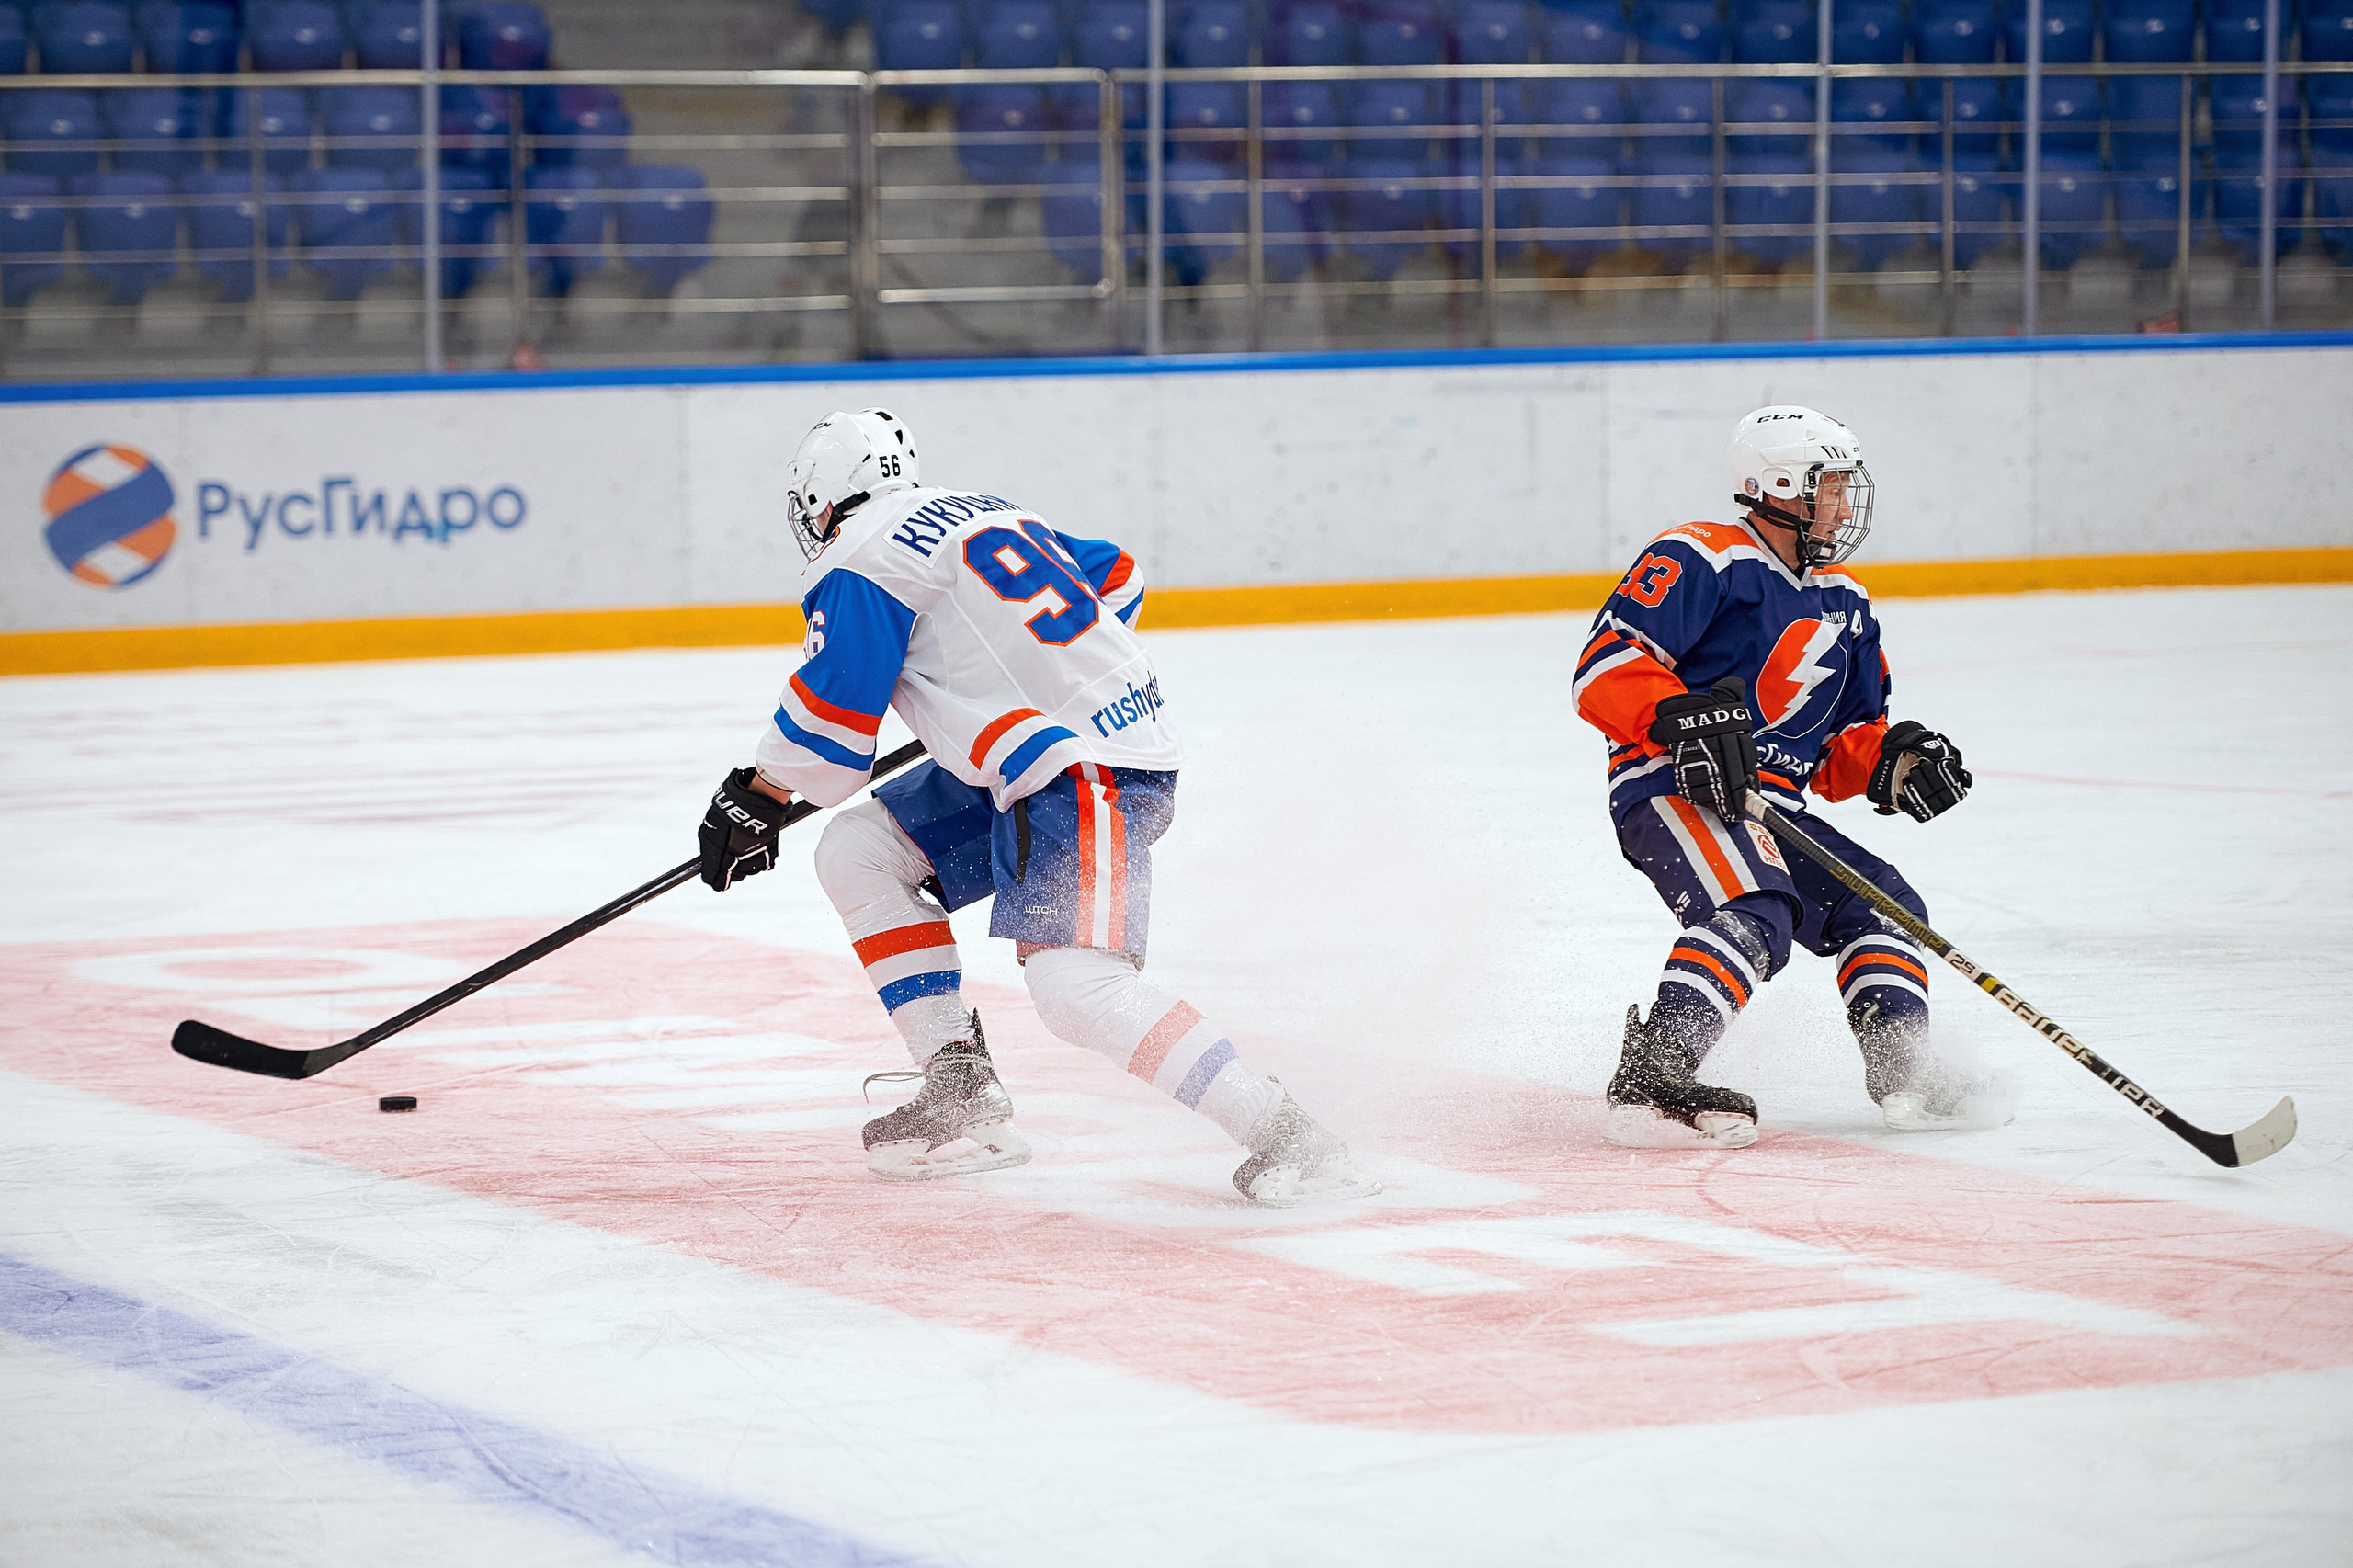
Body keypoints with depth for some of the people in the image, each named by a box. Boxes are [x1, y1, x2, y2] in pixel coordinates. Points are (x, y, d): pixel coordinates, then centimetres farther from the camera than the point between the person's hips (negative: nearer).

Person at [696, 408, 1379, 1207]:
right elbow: (1116, 578, 26)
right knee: (858, 851, 12)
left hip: (1091, 776, -10)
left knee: (1072, 981, -25)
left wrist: (755, 800, 8)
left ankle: (1283, 1133, -27)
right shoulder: (985, 512, 19)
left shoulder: (861, 561, -8)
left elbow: (831, 713, -8)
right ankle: (964, 1100, 10)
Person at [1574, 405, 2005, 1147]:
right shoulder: (1702, 561, -7)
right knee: (1757, 910, -32)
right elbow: (1607, 664, -17)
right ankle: (1650, 1081, -42)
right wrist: (1683, 718, -31)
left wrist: (1891, 759, 3)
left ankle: (1903, 1073, 13)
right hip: (1672, 787, -10)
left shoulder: (1842, 604, 21)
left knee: (1882, 905, 10)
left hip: (1770, 808, 10)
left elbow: (1842, 745, 25)